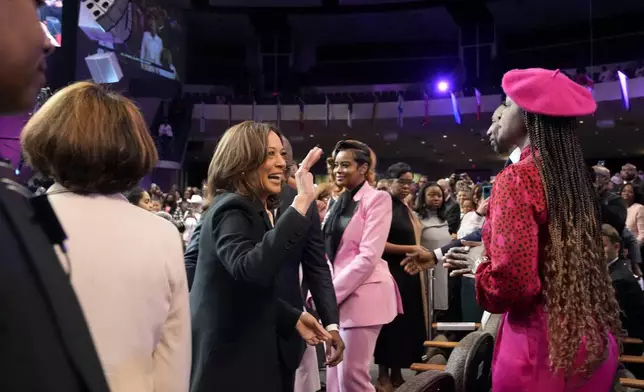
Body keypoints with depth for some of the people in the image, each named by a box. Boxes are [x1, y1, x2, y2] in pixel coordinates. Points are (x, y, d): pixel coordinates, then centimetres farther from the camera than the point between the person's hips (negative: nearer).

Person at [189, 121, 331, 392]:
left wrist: (294, 318, 7)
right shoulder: (233, 210, -20)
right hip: (229, 358, -9)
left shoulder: (253, 209, 10)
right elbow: (250, 270, -41)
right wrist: (301, 203, -41)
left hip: (244, 349, 9)